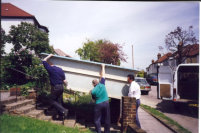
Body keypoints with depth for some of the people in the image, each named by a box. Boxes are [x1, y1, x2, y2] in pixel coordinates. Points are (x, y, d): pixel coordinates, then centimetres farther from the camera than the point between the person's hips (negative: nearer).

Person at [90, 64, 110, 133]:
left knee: (97, 119, 9)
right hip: (106, 103, 2)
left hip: (98, 105, -2)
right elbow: (103, 76, 7)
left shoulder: (93, 91, -5)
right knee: (107, 119, 13)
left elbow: (94, 99, 8)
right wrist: (103, 67, 17)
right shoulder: (102, 84, -3)